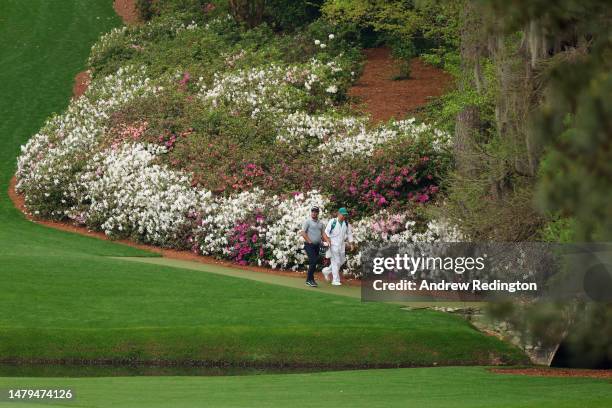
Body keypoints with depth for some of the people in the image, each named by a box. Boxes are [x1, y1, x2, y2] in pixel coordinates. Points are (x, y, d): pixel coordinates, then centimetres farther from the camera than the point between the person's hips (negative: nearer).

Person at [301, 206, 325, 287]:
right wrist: (309, 242, -15)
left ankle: (309, 280, 15)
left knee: (314, 262, 8)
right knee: (313, 262, -16)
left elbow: (323, 233, 17)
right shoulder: (307, 221, -3)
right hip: (309, 245, -7)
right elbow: (303, 233, -9)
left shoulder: (320, 223, 15)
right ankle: (310, 280, -13)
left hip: (317, 245, 7)